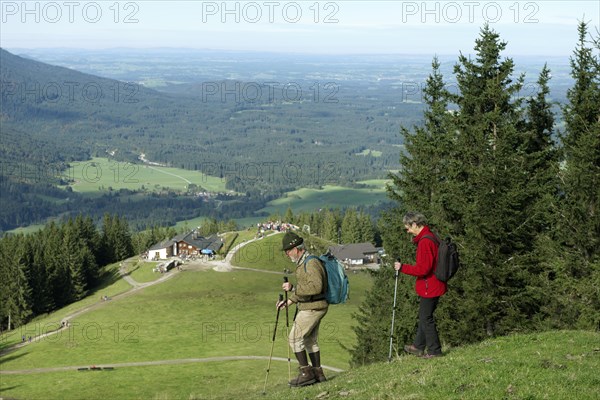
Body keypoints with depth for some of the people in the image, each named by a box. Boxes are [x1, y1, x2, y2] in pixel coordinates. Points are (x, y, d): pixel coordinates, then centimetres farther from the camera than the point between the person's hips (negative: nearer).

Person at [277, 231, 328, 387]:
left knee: (295, 338, -8)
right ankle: (318, 374, 19)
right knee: (310, 340, 14)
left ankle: (306, 373, -5)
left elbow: (316, 287, -30)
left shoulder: (311, 263, -19)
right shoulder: (302, 263, 14)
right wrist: (289, 300, 15)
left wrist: (293, 288, -26)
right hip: (308, 308, 10)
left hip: (312, 308, -10)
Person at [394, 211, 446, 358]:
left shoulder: (425, 241, -22)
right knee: (424, 317, 19)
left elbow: (423, 269, -25)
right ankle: (418, 346, 30)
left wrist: (403, 268, -17)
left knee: (426, 319, 1)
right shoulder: (430, 237, 10)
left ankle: (435, 351, 9)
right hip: (434, 286, 10)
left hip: (429, 288, -10)